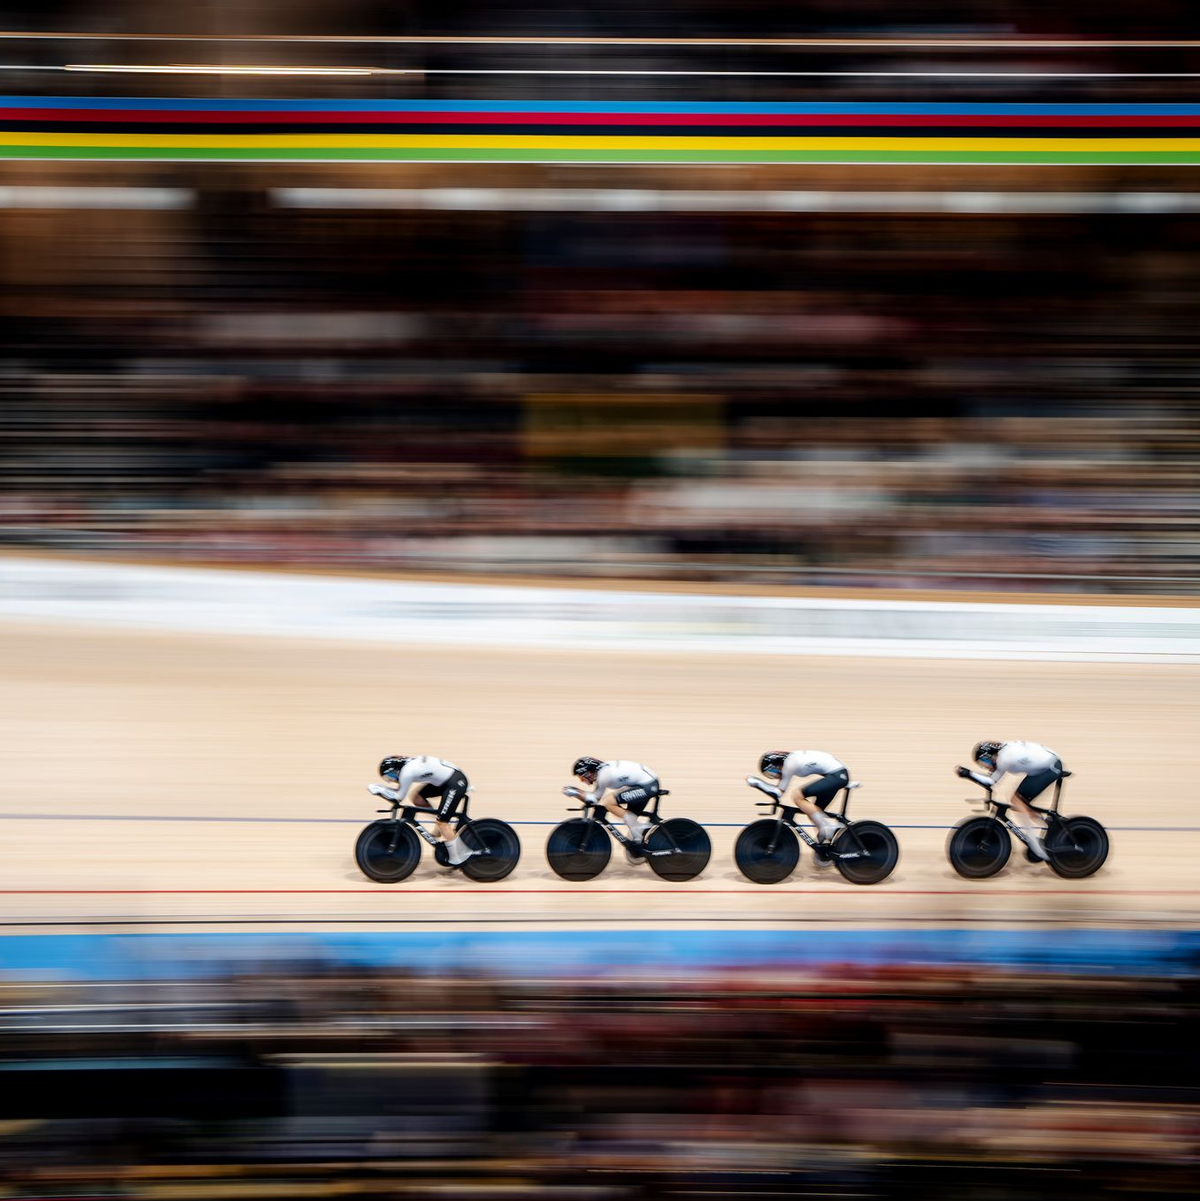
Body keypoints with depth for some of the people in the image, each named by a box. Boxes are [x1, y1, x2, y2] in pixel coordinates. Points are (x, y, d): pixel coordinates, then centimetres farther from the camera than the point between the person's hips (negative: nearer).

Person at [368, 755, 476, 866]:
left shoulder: (407, 772, -19)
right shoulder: (408, 763, 8)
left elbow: (399, 797, -11)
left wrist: (379, 790, -4)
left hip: (456, 783, -9)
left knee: (441, 822, -8)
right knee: (417, 798, 9)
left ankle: (457, 860, -3)